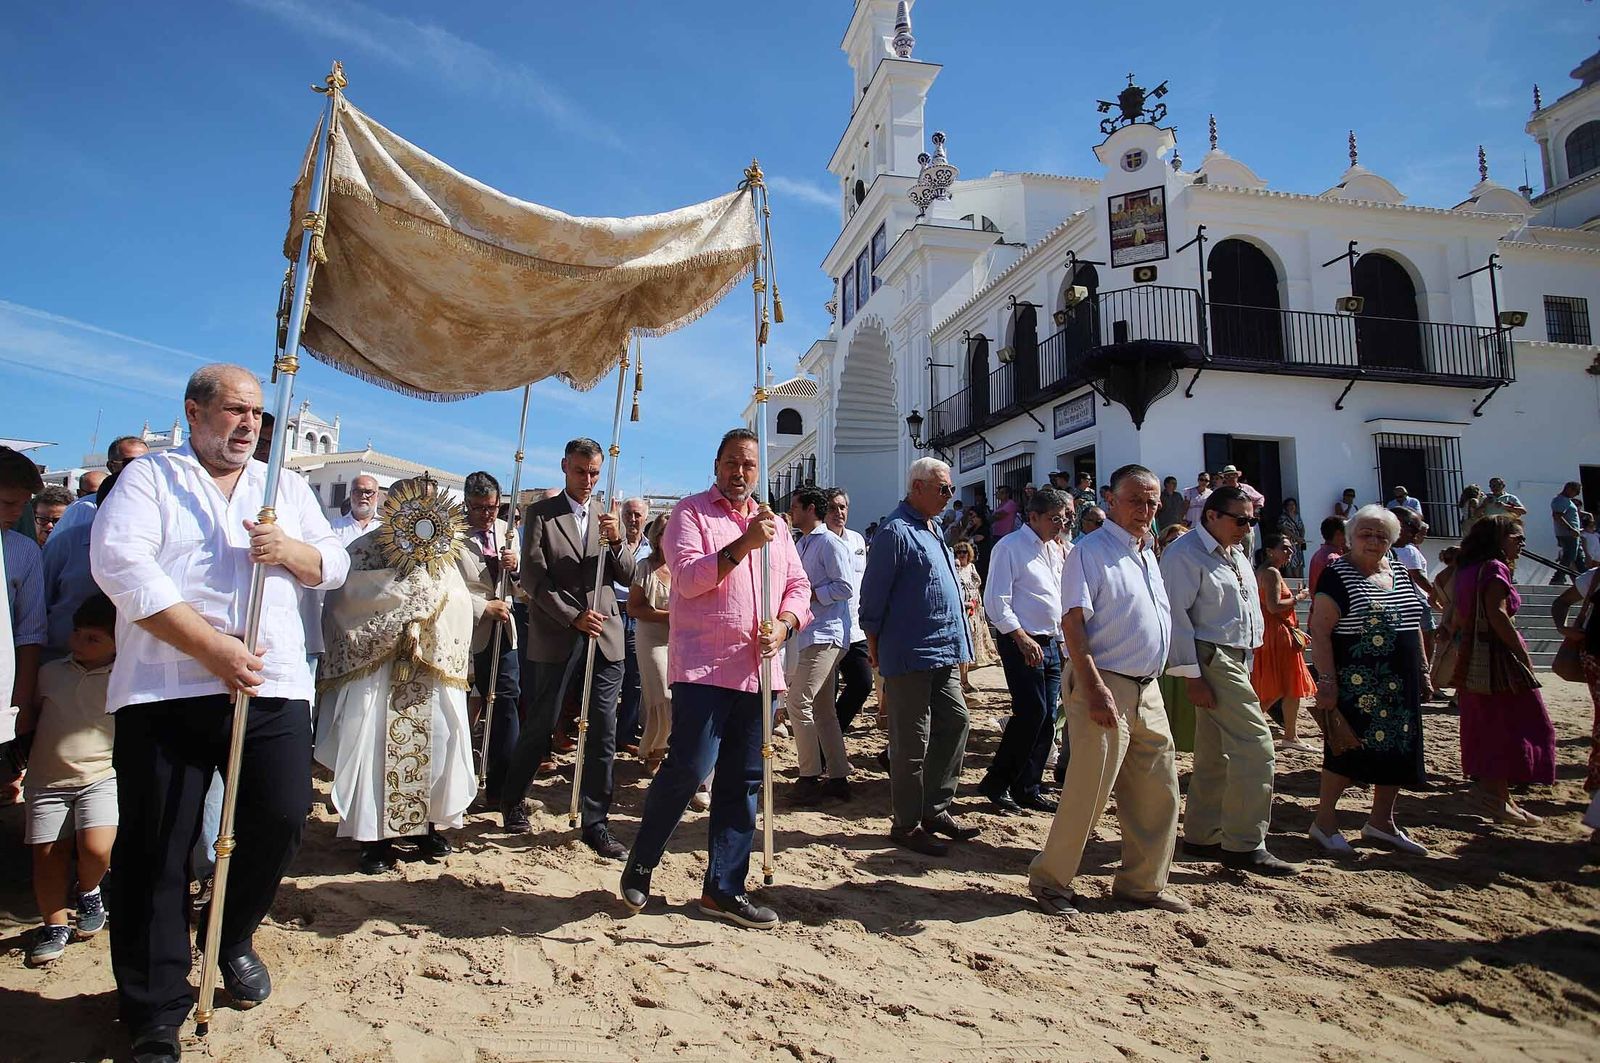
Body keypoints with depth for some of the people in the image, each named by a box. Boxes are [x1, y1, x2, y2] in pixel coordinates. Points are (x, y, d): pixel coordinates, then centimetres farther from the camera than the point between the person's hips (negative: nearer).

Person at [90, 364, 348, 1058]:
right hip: (166, 691, -3)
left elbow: (334, 565, 15)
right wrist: (209, 647, -16)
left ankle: (235, 940, 29)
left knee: (280, 820, -1)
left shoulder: (286, 487, 19)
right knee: (156, 849, 1)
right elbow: (119, 560, -9)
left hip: (274, 688, 3)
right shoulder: (149, 477, 6)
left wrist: (289, 550, -9)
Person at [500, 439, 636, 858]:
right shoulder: (541, 513, 1)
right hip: (555, 638, -3)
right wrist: (574, 617, -14)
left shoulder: (609, 516, 11)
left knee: (602, 735, 2)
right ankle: (512, 800, 32)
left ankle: (596, 824, 12)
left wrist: (616, 542, -13)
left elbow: (628, 576, 7)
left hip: (604, 637, 3)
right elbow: (532, 577, -6)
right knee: (540, 728, 9)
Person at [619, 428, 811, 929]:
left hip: (757, 670, 6)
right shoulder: (691, 512, 3)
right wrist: (744, 544, -20)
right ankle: (639, 867, 11)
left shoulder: (773, 523, 19)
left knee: (742, 781, 8)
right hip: (704, 666, -6)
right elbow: (688, 578, -11)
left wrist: (783, 624, -3)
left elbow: (798, 586, 17)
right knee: (689, 766, -12)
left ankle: (724, 888, 18)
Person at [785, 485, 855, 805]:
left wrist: (810, 595, -15)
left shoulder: (830, 543, -10)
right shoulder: (801, 544, 18)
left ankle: (810, 778, -3)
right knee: (822, 709, 11)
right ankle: (838, 777, 18)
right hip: (810, 635, 10)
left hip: (825, 635, -10)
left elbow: (846, 587, -16)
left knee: (798, 703, -11)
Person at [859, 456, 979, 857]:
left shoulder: (930, 531, 16)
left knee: (955, 721, 12)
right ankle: (907, 824, 11)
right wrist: (874, 644, -6)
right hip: (910, 654, -9)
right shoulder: (896, 532, -13)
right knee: (912, 741, -1)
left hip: (943, 653, 9)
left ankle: (934, 809, 24)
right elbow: (873, 594, -12)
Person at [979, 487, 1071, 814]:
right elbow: (996, 601, -15)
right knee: (1032, 711, -13)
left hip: (1052, 643, 8)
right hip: (1022, 643, -8)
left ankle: (1027, 789, 17)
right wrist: (1022, 638, -22)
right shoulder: (1010, 547, -8)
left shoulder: (1057, 550, 17)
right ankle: (996, 782, 2)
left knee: (1046, 719, 7)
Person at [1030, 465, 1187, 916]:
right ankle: (1049, 879, 10)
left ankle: (1143, 883, 27)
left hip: (1147, 689, 9)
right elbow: (1073, 622, -17)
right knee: (1089, 789, -6)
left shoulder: (1149, 554, 17)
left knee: (1158, 790, 12)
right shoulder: (1091, 550, -10)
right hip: (1104, 685, -8)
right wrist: (1094, 689, -23)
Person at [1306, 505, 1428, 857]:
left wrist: (1422, 669, 16)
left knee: (1398, 749, 11)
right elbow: (1319, 631, -16)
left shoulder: (1398, 573, 12)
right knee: (1349, 748, -3)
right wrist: (1327, 681, -21)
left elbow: (1413, 624, 21)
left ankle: (1382, 821, 25)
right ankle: (1324, 820, 11)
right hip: (1357, 684, -7)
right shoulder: (1337, 575, -10)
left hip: (1401, 684, 8)